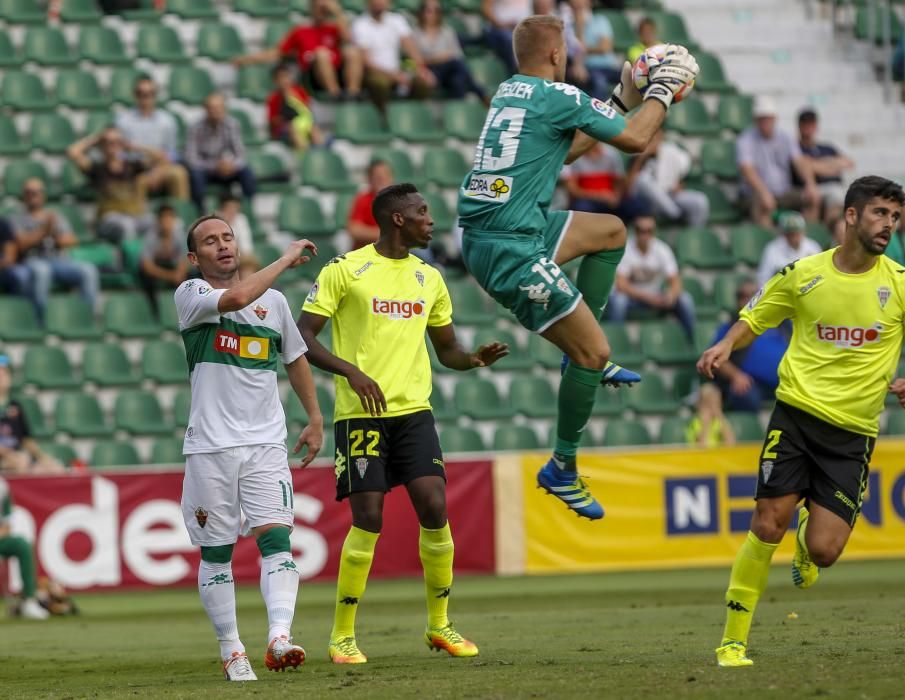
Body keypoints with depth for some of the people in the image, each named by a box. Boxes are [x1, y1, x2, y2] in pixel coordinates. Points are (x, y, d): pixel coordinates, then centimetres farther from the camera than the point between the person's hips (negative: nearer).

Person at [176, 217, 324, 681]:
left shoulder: (274, 301, 13)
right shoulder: (191, 295, -1)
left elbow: (295, 359, 26)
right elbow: (237, 297, -22)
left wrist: (315, 419, 22)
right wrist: (287, 259, -12)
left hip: (266, 443, 2)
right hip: (210, 446, -2)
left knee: (275, 537, -14)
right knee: (215, 552, 3)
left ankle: (279, 636, -25)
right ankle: (230, 650, 11)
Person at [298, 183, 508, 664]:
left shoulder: (429, 278, 14)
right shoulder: (345, 270, -4)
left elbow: (447, 349, 21)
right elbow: (302, 336, -6)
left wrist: (476, 359, -2)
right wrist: (351, 371, -20)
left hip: (413, 411, 5)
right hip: (360, 414, -5)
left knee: (435, 508, -7)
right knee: (368, 520, -10)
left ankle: (439, 625, 9)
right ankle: (342, 636, 3)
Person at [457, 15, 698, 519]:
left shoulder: (510, 92, 14)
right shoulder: (558, 97, -12)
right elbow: (636, 139, -3)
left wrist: (622, 100, 31)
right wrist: (662, 90, 14)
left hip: (487, 234, 9)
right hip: (512, 251, -9)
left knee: (612, 231, 25)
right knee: (594, 353, -3)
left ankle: (584, 353, 22)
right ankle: (562, 471, 6)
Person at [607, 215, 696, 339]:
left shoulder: (662, 249, -10)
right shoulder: (625, 249, -17)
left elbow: (675, 282, -13)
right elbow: (621, 284, -23)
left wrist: (670, 296, -38)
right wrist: (647, 297, -36)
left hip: (656, 296, 3)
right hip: (631, 296, -3)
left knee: (685, 300, -22)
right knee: (618, 300, -37)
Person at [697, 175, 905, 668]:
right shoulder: (803, 274, 1)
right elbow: (753, 319, 14)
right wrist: (726, 345, -6)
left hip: (854, 430, 0)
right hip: (797, 410, 0)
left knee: (824, 552, -9)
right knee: (768, 524, -13)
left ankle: (806, 541, 32)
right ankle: (733, 641, -1)